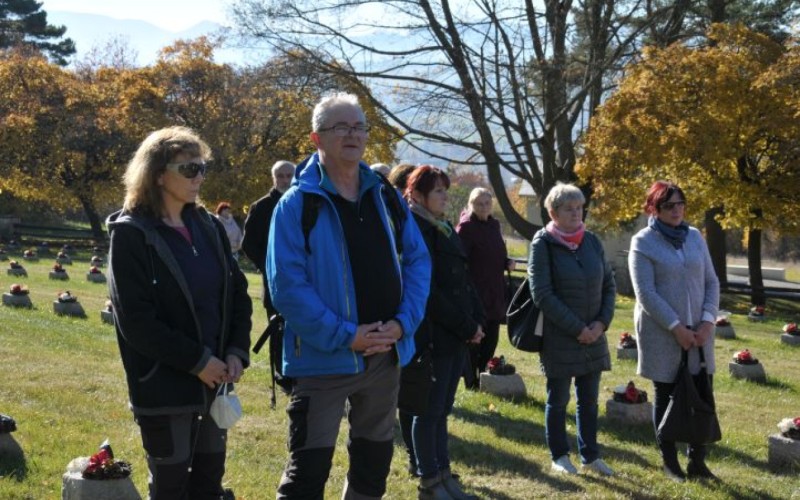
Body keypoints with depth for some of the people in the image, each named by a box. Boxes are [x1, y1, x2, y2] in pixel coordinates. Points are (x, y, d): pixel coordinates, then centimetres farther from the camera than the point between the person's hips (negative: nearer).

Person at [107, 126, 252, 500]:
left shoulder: (209, 227, 9)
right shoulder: (131, 234, -9)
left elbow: (237, 293, 12)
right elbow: (135, 320, -15)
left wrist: (237, 352, -4)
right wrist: (196, 360, -17)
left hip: (214, 380, 6)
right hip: (163, 386, -6)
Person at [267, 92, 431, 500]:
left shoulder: (387, 198, 8)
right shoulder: (297, 204, -9)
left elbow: (418, 261, 8)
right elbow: (287, 285, -16)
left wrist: (404, 322, -7)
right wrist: (344, 335, -20)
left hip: (386, 354, 6)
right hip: (324, 357, -6)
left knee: (374, 461, 19)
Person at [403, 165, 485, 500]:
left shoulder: (445, 230, 15)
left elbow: (464, 280, 16)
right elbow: (428, 292, -17)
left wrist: (477, 319, 2)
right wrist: (467, 326, -14)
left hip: (457, 334, 8)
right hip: (432, 334, -8)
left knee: (442, 409, 13)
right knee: (430, 411, 0)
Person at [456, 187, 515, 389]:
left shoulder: (494, 225, 12)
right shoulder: (466, 227, -11)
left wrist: (507, 262, 3)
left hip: (494, 293, 7)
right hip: (475, 294, -7)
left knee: (491, 339, 11)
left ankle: (483, 378, 23)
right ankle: (471, 382, 9)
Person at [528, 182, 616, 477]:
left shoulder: (591, 242, 5)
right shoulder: (543, 244, -9)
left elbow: (609, 284, 11)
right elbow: (542, 295, -14)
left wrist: (602, 322, -5)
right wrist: (576, 328, -15)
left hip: (593, 336, 5)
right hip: (558, 338, -5)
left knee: (589, 399, 12)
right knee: (558, 400, 7)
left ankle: (590, 456, 23)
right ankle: (559, 457, 19)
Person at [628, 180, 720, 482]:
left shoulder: (695, 237, 8)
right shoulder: (643, 242, -6)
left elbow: (711, 282, 8)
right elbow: (646, 293, -12)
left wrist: (708, 320, -6)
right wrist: (676, 327, -16)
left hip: (698, 332, 4)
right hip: (662, 334, -4)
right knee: (665, 397, 7)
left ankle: (697, 461, 15)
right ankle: (670, 463, 17)